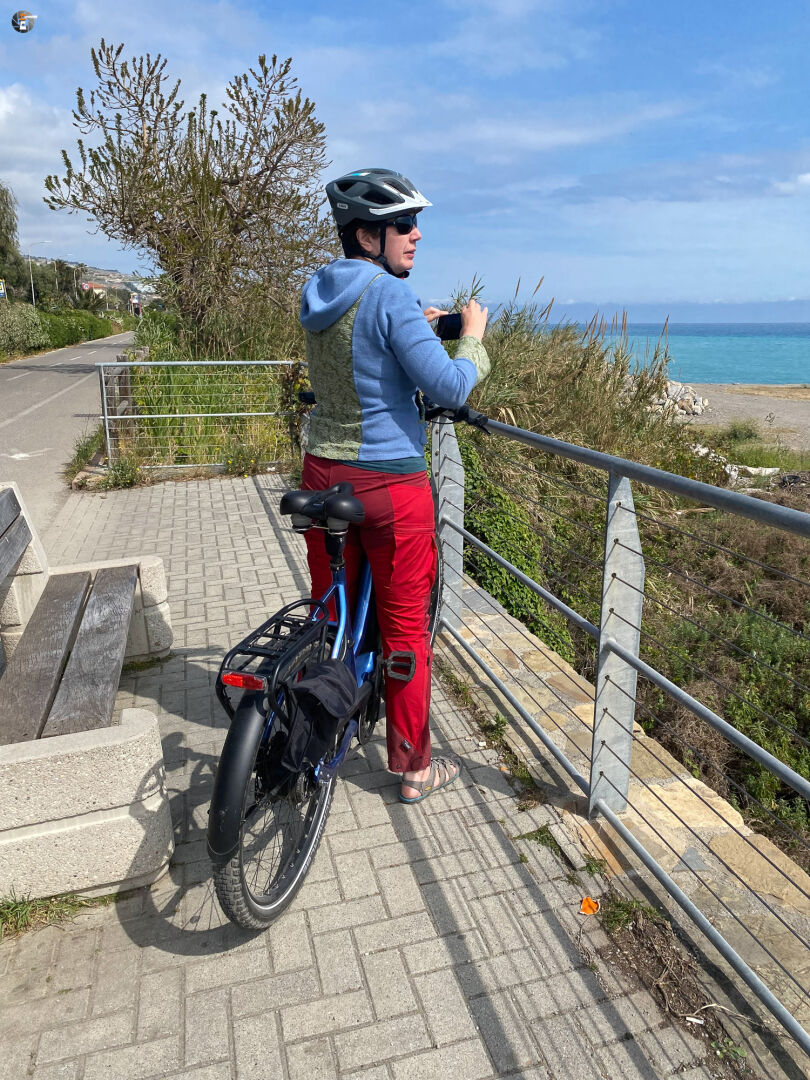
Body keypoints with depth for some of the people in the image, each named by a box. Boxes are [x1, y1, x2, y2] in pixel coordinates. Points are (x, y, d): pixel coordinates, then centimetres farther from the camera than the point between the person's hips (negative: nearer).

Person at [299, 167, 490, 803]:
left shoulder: (317, 295, 10)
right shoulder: (391, 296, -15)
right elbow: (450, 388, -18)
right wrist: (473, 338, 0)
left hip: (323, 474, 7)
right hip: (390, 481, -7)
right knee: (405, 627, 6)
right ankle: (414, 767, 22)